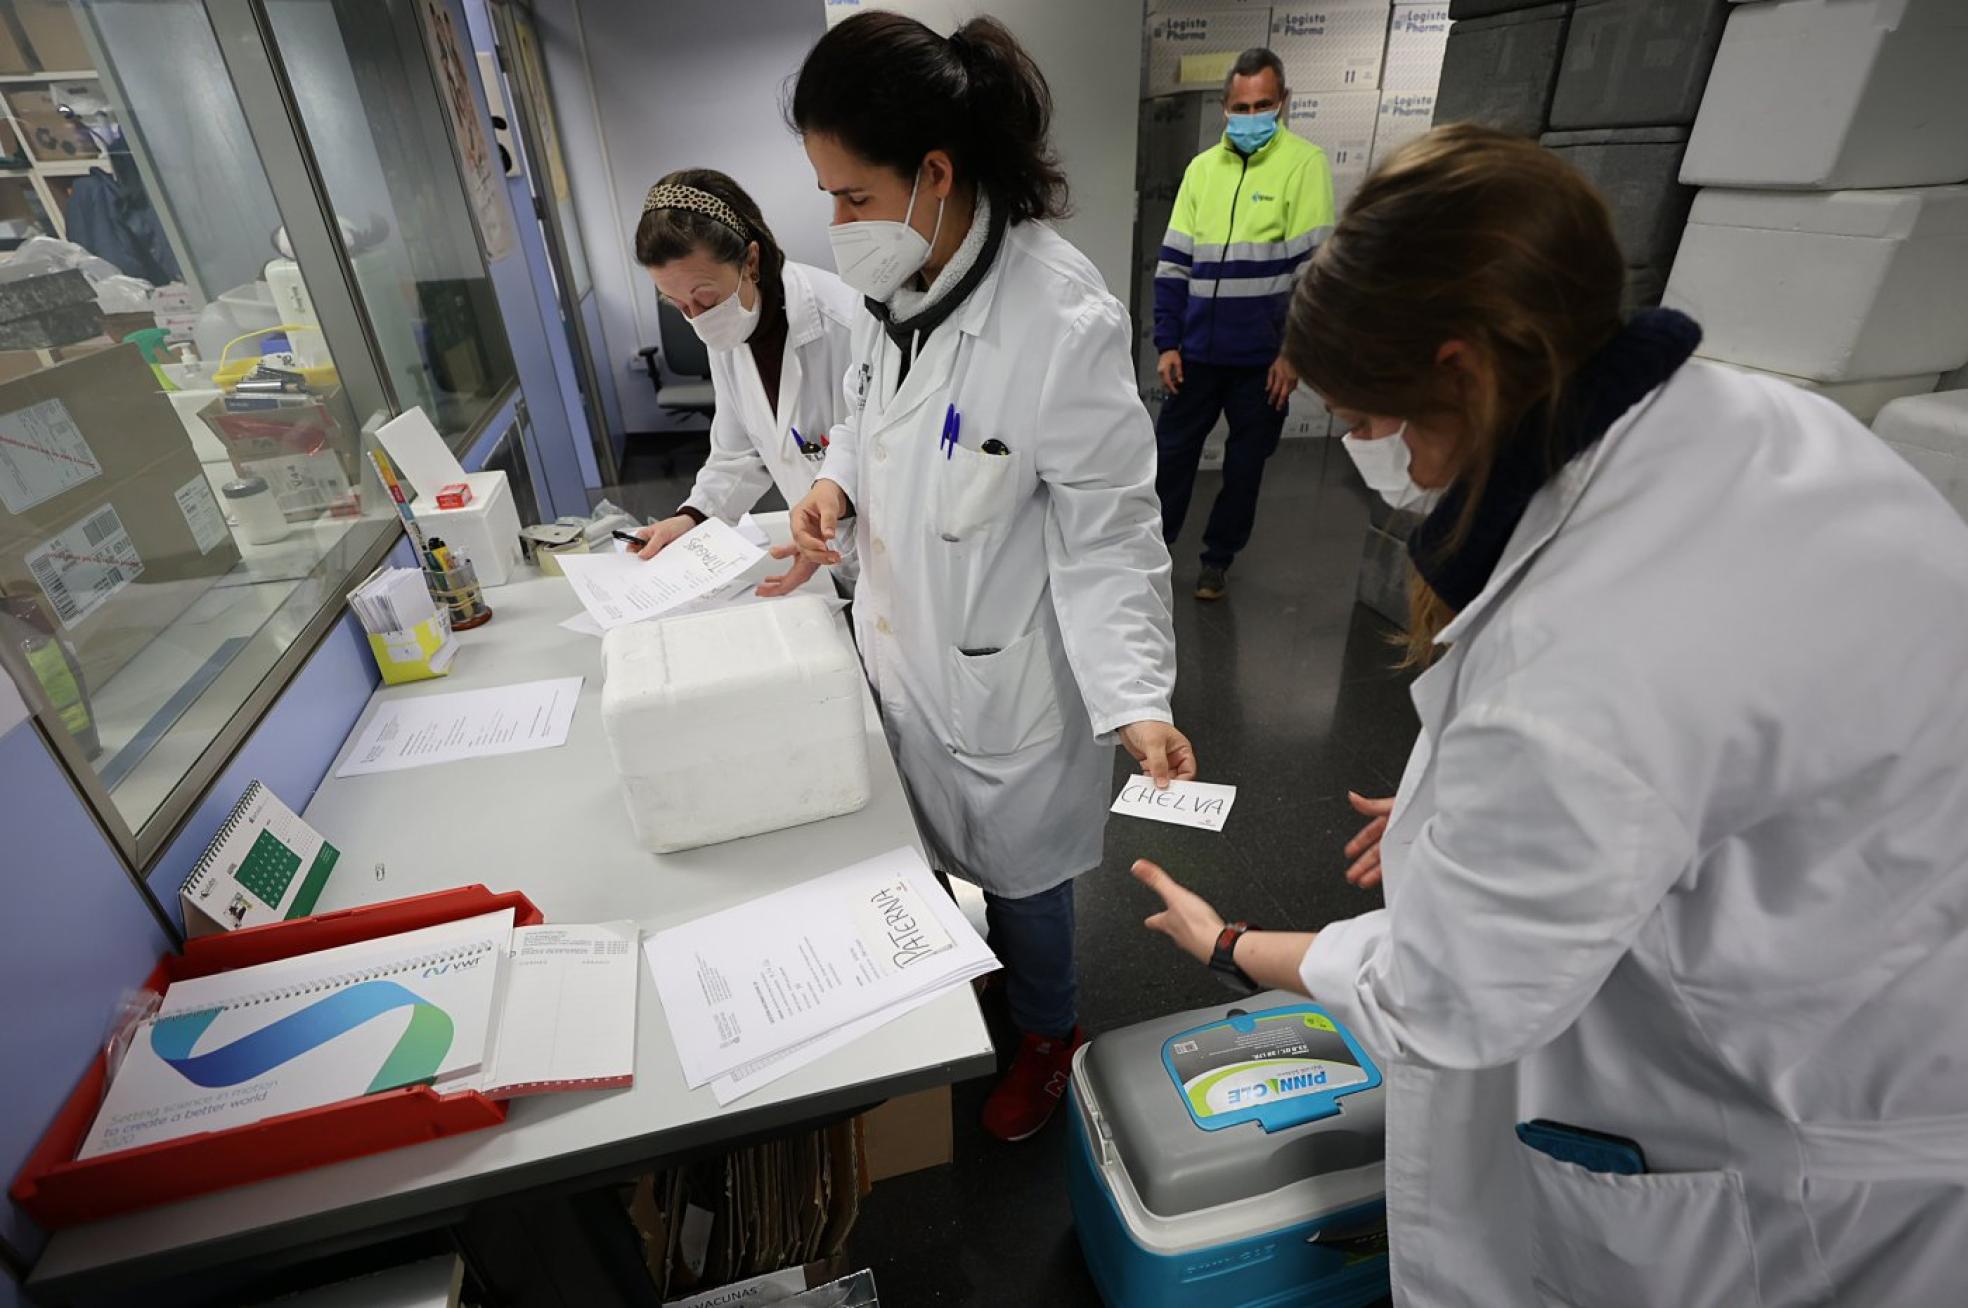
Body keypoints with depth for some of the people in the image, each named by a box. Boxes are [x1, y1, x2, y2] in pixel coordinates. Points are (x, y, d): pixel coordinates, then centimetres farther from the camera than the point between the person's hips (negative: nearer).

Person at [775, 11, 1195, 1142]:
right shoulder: (904, 285, -1)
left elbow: (1108, 536, -21)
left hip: (1002, 673, -7)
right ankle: (993, 977, 56)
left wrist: (1136, 698, -30)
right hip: (909, 649, 7)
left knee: (1018, 870, 16)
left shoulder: (1064, 320, -26)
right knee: (946, 844, 24)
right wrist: (839, 481, -4)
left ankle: (1050, 1035, 48)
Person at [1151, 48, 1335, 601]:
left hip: (1262, 358, -3)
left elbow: (1315, 267, -8)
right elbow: (1173, 262, 7)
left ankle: (1218, 558, 24)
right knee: (1172, 451, 8)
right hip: (1197, 351, 3)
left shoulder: (1304, 164, -4)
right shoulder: (1201, 167, 8)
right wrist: (1167, 343, 0)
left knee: (1245, 465, 8)